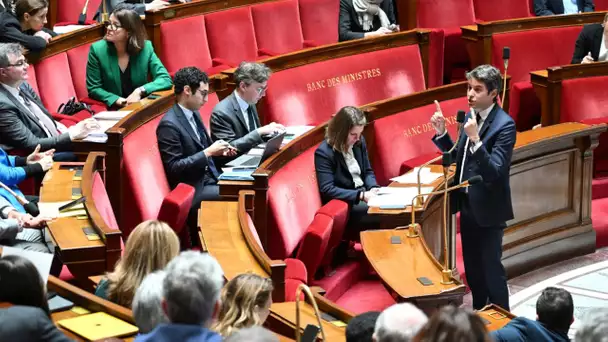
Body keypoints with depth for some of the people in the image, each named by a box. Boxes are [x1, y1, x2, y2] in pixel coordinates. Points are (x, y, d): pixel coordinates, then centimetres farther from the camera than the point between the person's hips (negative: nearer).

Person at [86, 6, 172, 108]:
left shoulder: (146, 48, -3)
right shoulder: (97, 49, -6)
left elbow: (165, 79, -4)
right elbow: (93, 88, -3)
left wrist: (140, 91, -19)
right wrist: (118, 100, -18)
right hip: (112, 110, -1)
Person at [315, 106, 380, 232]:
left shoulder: (359, 142, 5)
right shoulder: (323, 152, -17)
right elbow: (327, 190, -21)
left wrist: (373, 188, -7)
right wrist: (361, 195, -26)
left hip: (364, 194, 7)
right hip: (343, 203, -7)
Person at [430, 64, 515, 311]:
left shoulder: (504, 124, -20)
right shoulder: (471, 115, 4)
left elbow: (495, 171, -27)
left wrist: (475, 140, -37)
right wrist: (442, 133, -1)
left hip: (487, 207, -8)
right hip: (467, 202, 8)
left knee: (491, 268, 2)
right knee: (472, 265, 18)